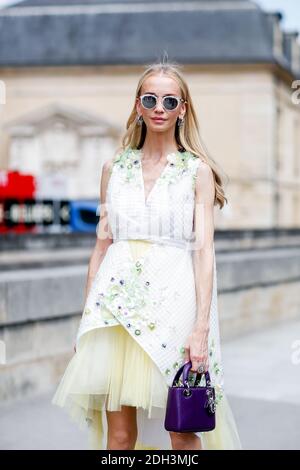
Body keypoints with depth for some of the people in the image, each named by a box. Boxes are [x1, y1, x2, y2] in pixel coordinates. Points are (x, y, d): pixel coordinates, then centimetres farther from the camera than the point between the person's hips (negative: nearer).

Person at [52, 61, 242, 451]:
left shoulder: (197, 171, 2)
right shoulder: (114, 168, 11)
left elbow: (204, 250, -4)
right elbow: (102, 246, 13)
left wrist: (201, 328, -13)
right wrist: (85, 318, 10)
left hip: (173, 300, -2)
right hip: (118, 300, 3)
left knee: (183, 431, 0)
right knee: (119, 432, 3)